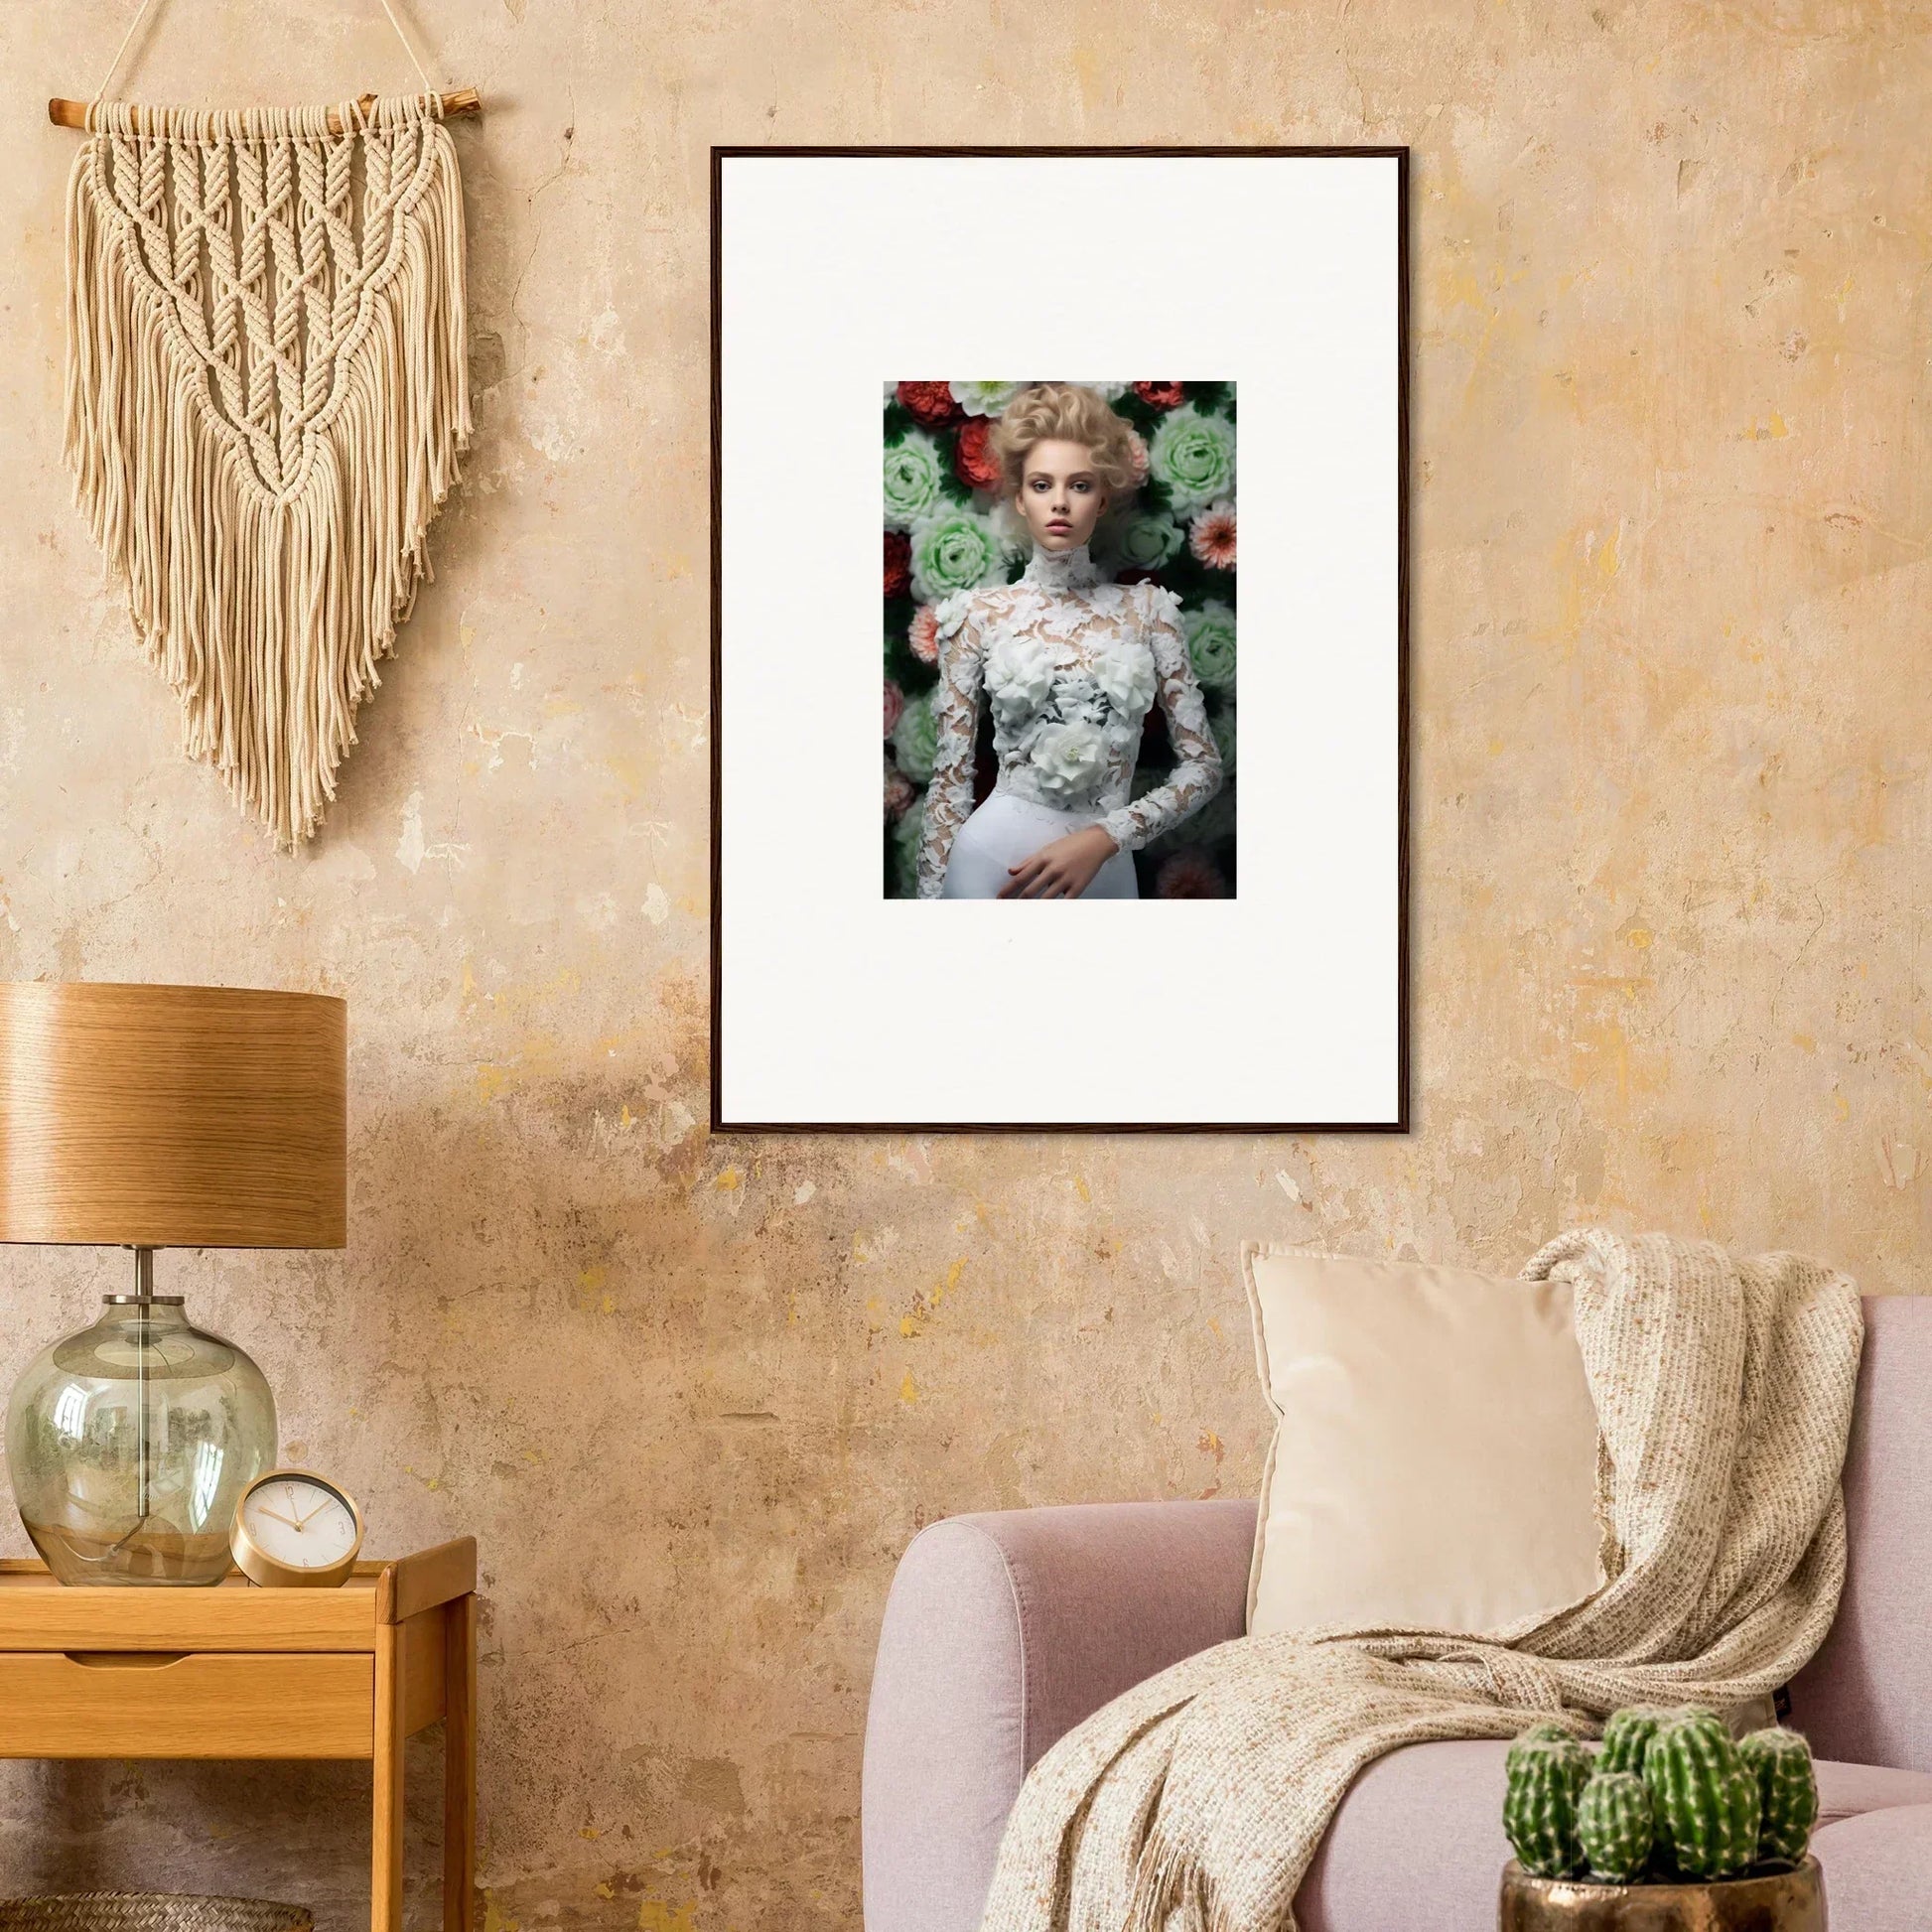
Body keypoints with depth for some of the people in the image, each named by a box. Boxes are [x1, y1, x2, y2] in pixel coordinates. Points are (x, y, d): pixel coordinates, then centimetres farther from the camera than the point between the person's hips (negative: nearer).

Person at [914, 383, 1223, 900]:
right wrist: (932, 898, -6)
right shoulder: (979, 613, 0)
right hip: (992, 858, -1)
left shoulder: (1147, 609, 3)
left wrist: (1101, 838, -12)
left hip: (1105, 869, 2)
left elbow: (1204, 765, 1)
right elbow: (951, 778, 1)